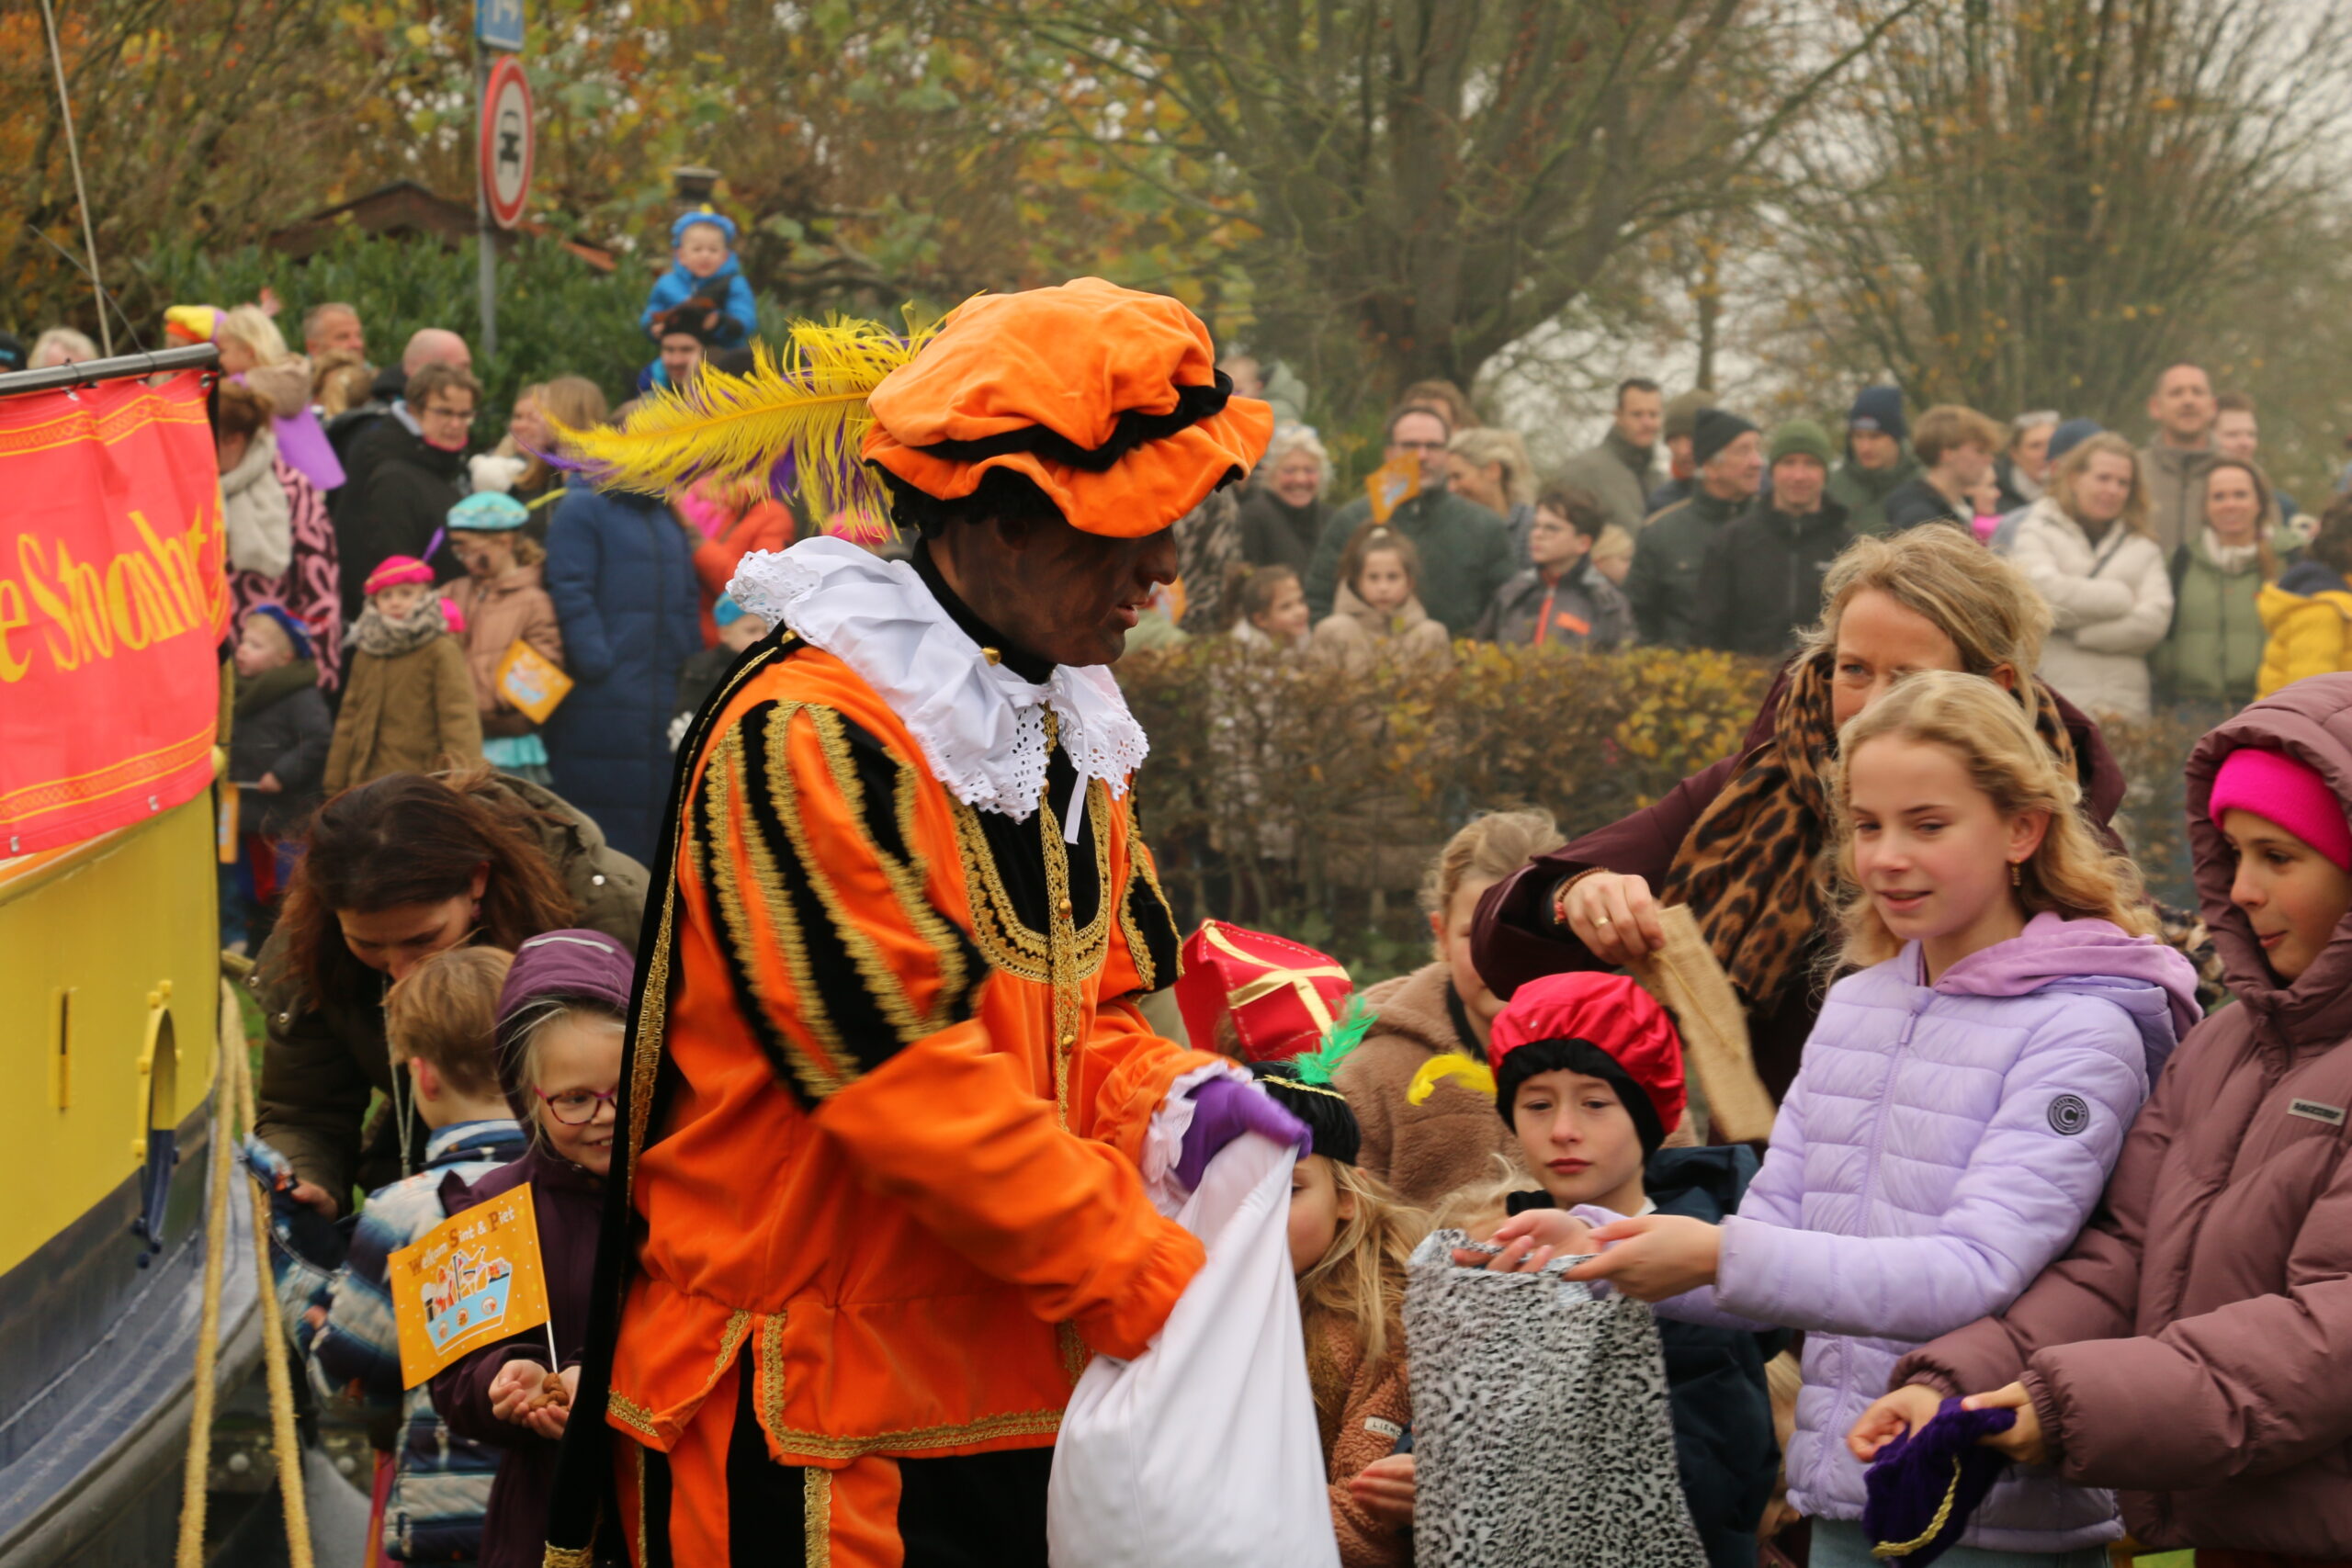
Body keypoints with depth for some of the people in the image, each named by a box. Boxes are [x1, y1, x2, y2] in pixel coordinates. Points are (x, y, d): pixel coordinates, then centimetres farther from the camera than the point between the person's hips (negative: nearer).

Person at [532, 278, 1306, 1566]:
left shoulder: (1063, 730, 14)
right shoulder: (804, 734, -16)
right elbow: (912, 1082, -22)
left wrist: (1165, 1102, -5)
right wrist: (1156, 1283, -21)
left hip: (1017, 1400, 8)